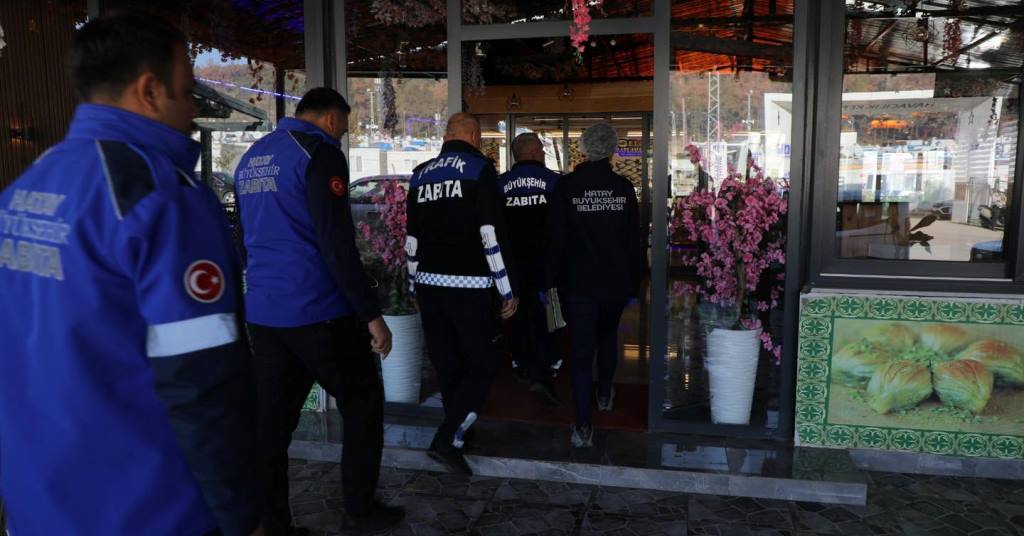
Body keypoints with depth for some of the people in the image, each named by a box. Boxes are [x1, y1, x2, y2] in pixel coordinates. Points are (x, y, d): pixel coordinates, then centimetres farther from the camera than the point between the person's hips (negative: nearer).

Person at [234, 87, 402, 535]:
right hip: (317, 313, -7)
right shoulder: (319, 152, -10)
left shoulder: (250, 158, 15)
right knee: (363, 405, 9)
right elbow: (337, 246, -18)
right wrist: (371, 314, -15)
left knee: (271, 422, 11)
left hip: (261, 313, 8)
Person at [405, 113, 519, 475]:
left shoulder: (420, 174, 13)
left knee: (446, 365, 14)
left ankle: (457, 435, 26)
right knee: (481, 366, 3)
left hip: (429, 283, 6)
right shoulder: (480, 168, -5)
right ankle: (447, 439, -7)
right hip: (469, 285, -6)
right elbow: (491, 234, -13)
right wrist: (507, 290, -9)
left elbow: (411, 237, 15)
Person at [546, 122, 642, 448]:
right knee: (608, 336, 26)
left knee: (581, 350, 1)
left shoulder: (567, 186, -9)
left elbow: (556, 239, -9)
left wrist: (548, 281, -1)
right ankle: (605, 394, 45)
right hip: (616, 282, 3)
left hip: (578, 283, -3)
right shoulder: (623, 187, -3)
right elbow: (634, 241, 1)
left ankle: (583, 427, -2)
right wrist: (634, 284, 9)